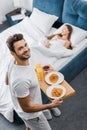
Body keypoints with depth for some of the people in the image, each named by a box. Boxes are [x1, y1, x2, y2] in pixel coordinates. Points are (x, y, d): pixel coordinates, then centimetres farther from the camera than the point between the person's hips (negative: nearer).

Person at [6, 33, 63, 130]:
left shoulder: (14, 61, -17)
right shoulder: (20, 79, -44)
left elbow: (8, 81, 3)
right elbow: (26, 108, -30)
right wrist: (51, 105, -20)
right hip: (31, 114, -7)